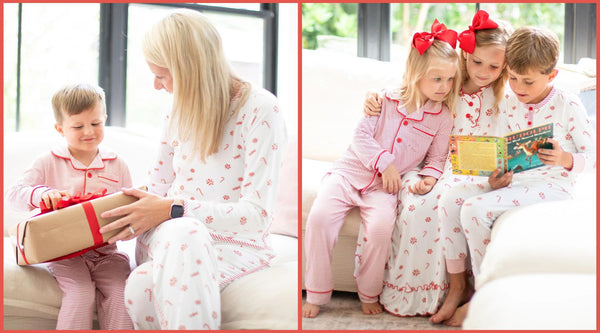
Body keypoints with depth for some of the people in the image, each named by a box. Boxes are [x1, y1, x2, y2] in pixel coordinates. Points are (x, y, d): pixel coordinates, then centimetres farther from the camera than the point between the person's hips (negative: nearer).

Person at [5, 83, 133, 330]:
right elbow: (13, 194, -2)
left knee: (118, 295, -22)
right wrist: (42, 194, -23)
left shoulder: (117, 165, 10)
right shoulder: (49, 163, 5)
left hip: (106, 251, 2)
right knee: (81, 294, -26)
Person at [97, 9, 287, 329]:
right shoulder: (181, 111, 11)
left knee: (143, 286, -38)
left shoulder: (261, 110, -10)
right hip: (170, 234, 5)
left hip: (235, 244, -5)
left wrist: (172, 209, -21)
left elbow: (256, 214, -16)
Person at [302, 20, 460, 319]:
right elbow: (361, 136, -3)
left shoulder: (441, 117, 5)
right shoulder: (385, 99, 2)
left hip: (385, 186, 0)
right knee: (319, 216, -22)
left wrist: (429, 176, -11)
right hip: (351, 171, 0)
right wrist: (384, 162, -14)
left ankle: (369, 294, -5)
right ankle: (316, 294, -8)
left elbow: (437, 157, 11)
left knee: (381, 226, -30)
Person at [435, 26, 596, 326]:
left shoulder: (568, 105, -6)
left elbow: (591, 155, -6)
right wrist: (497, 177, -12)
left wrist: (566, 160, -27)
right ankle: (456, 286, -7)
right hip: (513, 179, 7)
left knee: (475, 209, -27)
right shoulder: (510, 104, 9)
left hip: (551, 184, -7)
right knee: (450, 199, -16)